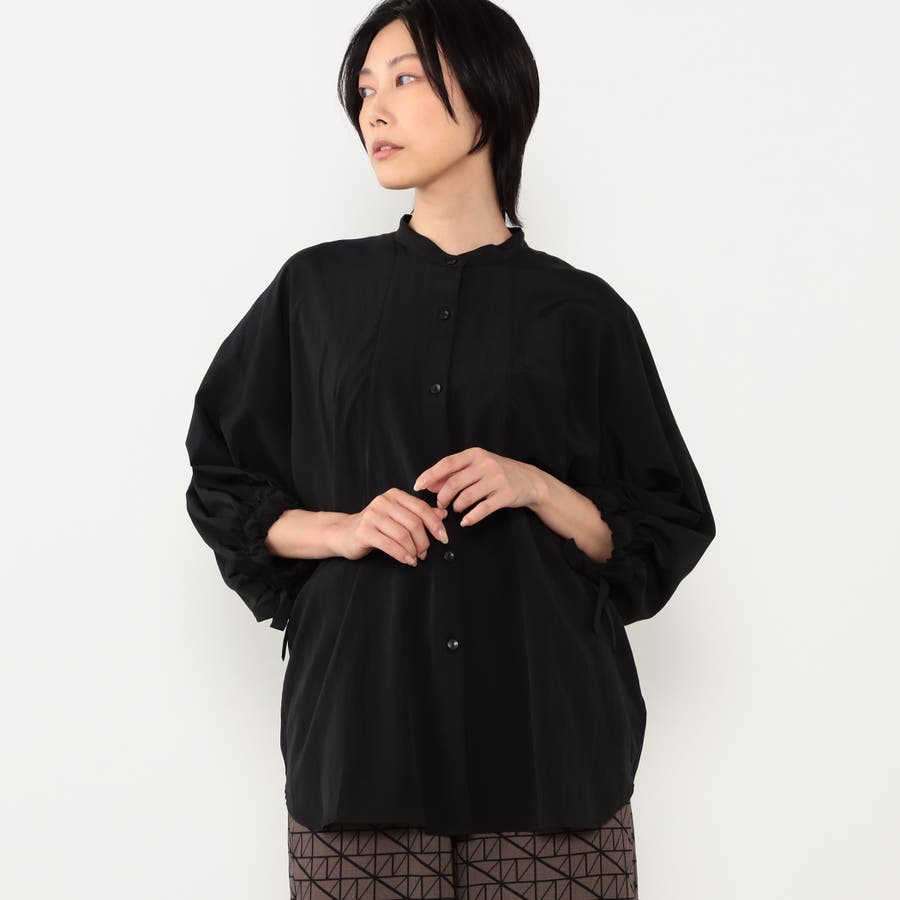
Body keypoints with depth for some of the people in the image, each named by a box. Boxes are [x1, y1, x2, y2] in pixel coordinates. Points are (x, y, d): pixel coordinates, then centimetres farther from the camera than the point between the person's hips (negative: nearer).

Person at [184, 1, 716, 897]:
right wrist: (336, 528, -7)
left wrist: (537, 488, -10)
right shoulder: (317, 288, 9)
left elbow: (665, 534, 8)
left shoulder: (581, 312, 6)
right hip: (363, 724, 1)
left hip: (547, 729, 0)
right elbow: (222, 486, 12)